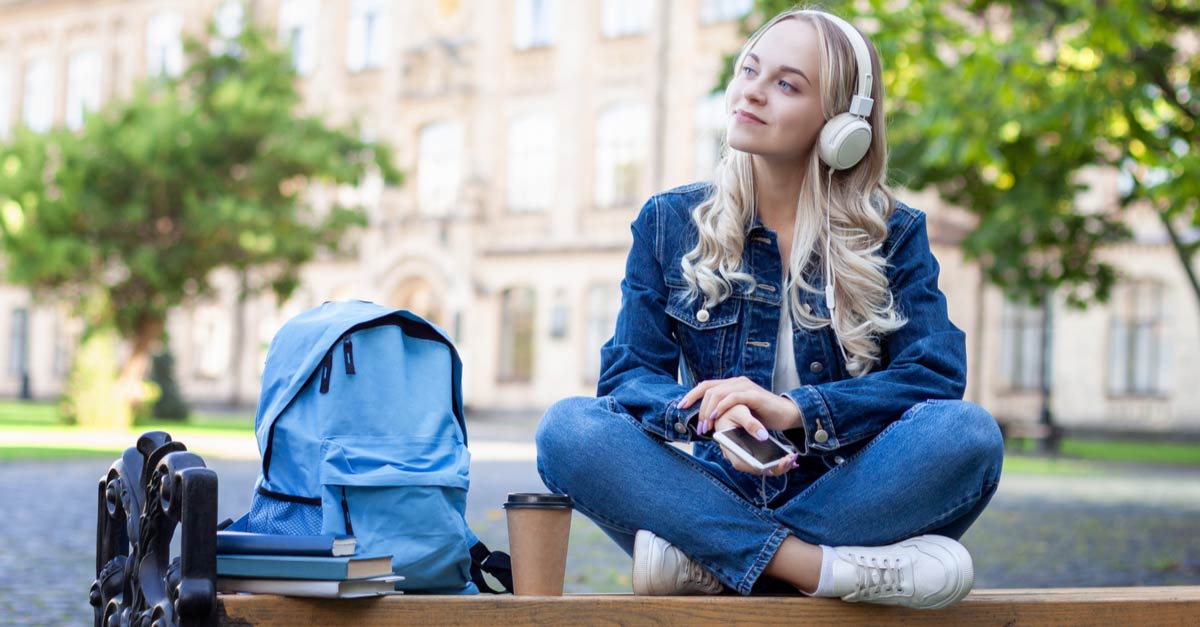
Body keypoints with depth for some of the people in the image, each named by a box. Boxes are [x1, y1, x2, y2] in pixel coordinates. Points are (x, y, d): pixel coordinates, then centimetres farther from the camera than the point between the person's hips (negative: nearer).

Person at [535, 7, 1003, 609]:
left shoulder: (894, 234, 5)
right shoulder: (670, 222, 7)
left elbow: (936, 375, -8)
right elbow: (628, 372, -2)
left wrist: (793, 410, -24)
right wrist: (712, 415, -25)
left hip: (846, 500, 0)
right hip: (719, 488, 1)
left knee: (968, 432, -30)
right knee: (567, 427, -25)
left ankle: (701, 557, -28)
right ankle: (822, 568, -34)